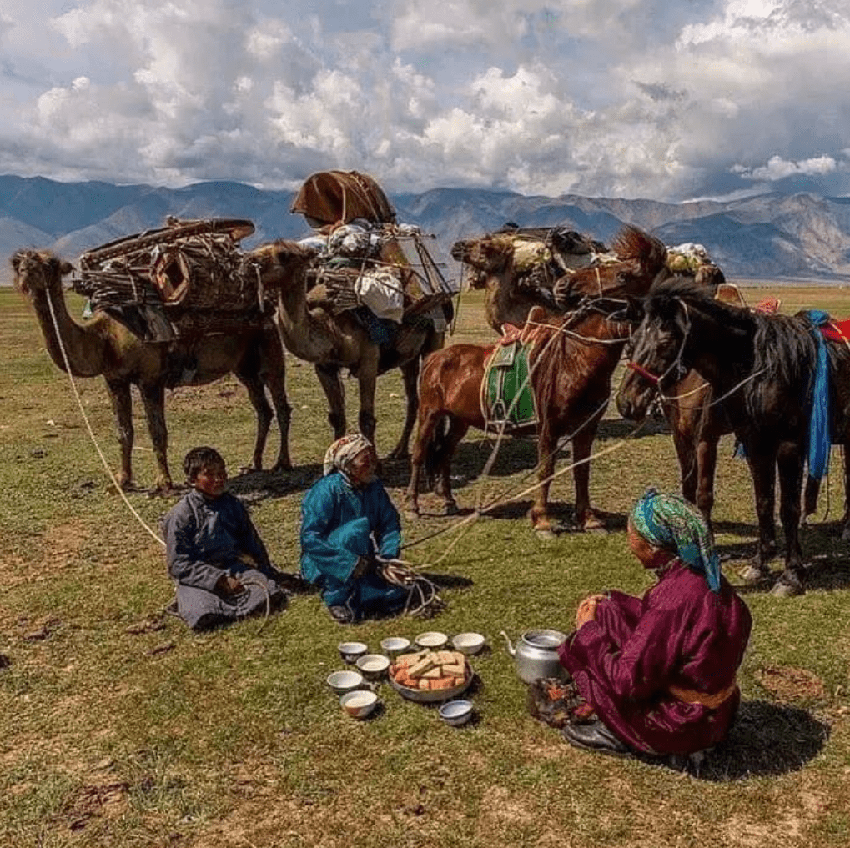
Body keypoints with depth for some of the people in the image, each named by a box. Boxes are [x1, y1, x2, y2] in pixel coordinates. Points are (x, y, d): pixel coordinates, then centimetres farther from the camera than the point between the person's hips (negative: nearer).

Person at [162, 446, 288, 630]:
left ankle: (223, 605, -4)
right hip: (198, 577, -4)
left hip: (233, 567, 4)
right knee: (204, 617, -34)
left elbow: (251, 541, 22)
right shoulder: (181, 514, -9)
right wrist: (219, 580, -19)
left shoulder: (234, 505, 8)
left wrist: (267, 571, 13)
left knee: (272, 594, -20)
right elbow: (179, 564, -12)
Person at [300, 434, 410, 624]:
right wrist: (350, 561, -33)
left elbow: (391, 525, 4)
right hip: (324, 564, -5)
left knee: (398, 594, -18)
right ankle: (338, 597, -19)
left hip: (362, 561, 5)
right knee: (358, 528, -32)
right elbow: (310, 538, -26)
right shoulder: (326, 490, -21)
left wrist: (387, 557, -14)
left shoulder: (374, 488, -2)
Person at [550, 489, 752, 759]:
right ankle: (594, 704, 16)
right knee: (607, 614, 9)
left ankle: (618, 734, 9)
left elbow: (628, 681, -26)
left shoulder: (673, 599, -32)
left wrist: (589, 632, -12)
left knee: (583, 647, -4)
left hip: (683, 728, -8)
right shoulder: (708, 579, -6)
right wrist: (609, 602, 8)